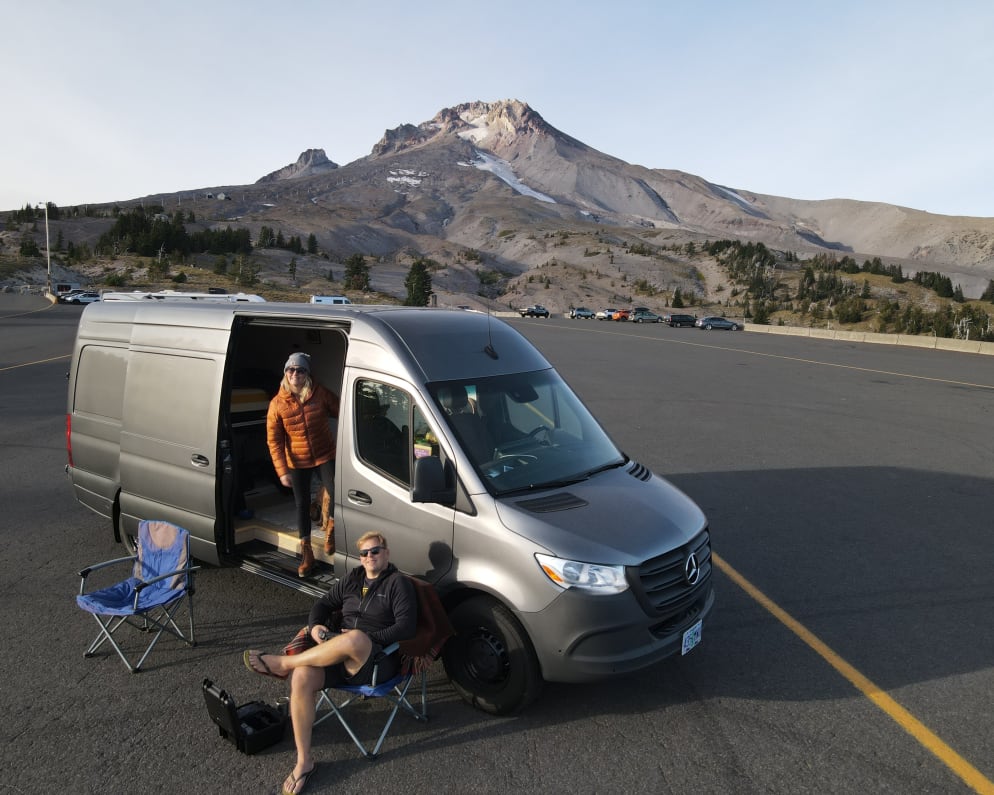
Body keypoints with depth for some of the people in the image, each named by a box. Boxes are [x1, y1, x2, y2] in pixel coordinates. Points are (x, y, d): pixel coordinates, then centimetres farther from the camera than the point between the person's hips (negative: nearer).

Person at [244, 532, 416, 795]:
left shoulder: (398, 583, -3)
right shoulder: (353, 578, 17)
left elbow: (407, 627, -13)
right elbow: (324, 603, 21)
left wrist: (364, 639, -19)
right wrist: (315, 626, -2)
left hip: (377, 661, -6)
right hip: (340, 654, 6)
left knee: (355, 639, -39)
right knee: (302, 677, -24)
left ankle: (282, 663, -19)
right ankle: (303, 761, -12)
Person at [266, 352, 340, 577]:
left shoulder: (321, 394, -10)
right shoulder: (277, 403, -9)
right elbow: (274, 440, -6)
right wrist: (282, 471, -11)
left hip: (325, 456, -1)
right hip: (297, 462, 1)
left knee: (337, 493, -15)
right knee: (302, 504, 9)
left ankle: (330, 529, 18)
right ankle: (306, 553, 24)